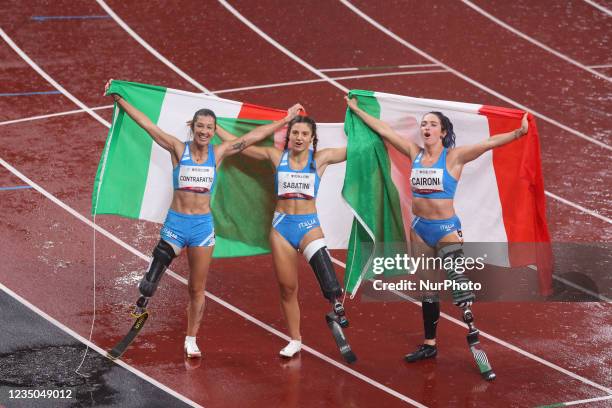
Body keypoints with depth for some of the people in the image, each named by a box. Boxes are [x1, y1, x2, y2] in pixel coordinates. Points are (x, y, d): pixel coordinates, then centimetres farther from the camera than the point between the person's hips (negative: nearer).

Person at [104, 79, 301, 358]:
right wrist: (119, 99, -9)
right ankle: (141, 304, 20)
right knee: (152, 278, -12)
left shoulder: (218, 153, 2)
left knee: (197, 289, 9)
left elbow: (253, 136, 8)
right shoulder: (178, 149, -4)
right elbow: (146, 123, -6)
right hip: (175, 223, -2)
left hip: (203, 225, 2)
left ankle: (191, 340, 21)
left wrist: (285, 120, 13)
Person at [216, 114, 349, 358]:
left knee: (324, 269, -36)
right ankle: (295, 340, 21)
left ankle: (337, 310, -20)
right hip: (281, 226, 2)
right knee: (287, 287, 8)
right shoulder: (277, 156, 3)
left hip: (309, 225, -2)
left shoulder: (320, 158, 0)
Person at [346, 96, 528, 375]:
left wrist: (518, 133, -34)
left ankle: (473, 336, -14)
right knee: (427, 290, 14)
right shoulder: (415, 153, 5)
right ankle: (429, 344, 24)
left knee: (457, 283, -15)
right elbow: (383, 130, 12)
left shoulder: (454, 157, -9)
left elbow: (489, 143, -21)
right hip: (419, 228, 6)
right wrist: (357, 110, 18)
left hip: (446, 229, -5)